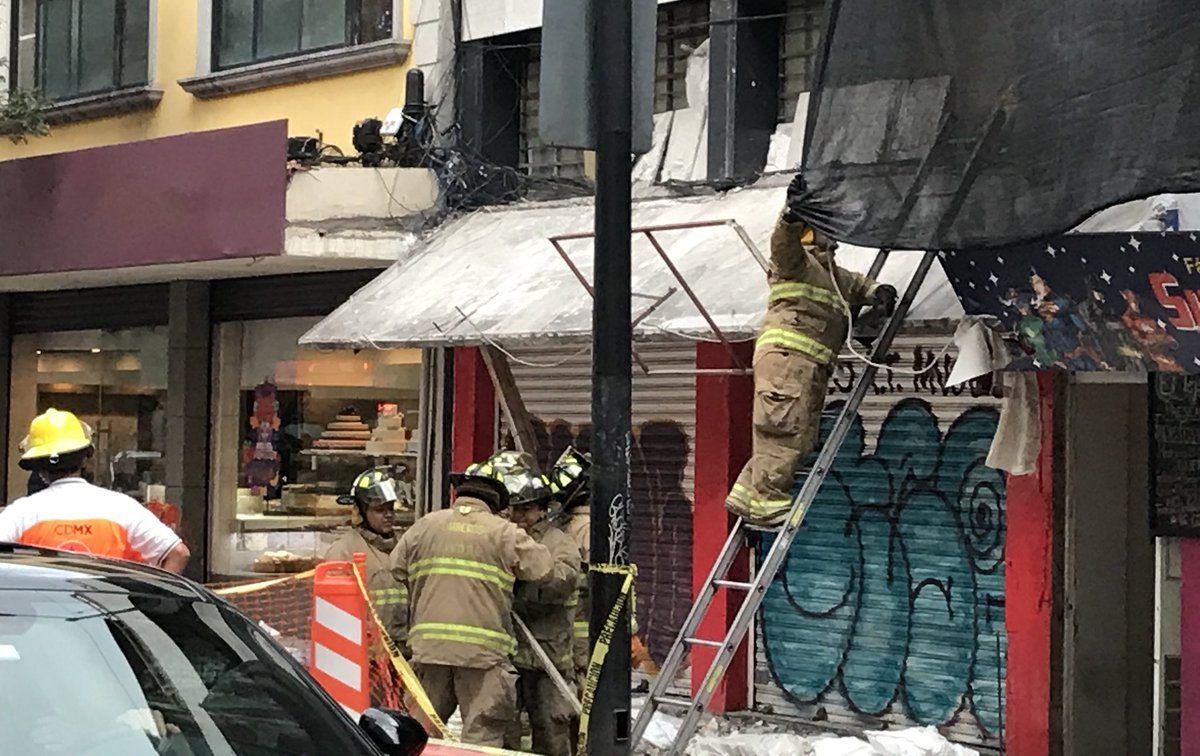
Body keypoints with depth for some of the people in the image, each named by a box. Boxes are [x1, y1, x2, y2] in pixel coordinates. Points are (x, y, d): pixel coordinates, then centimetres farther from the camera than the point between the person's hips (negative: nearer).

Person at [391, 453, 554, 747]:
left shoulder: (426, 525, 10)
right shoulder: (504, 532, 1)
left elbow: (397, 569, 15)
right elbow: (544, 567, 1)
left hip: (429, 643, 3)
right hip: (483, 647, -3)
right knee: (482, 734, -1)